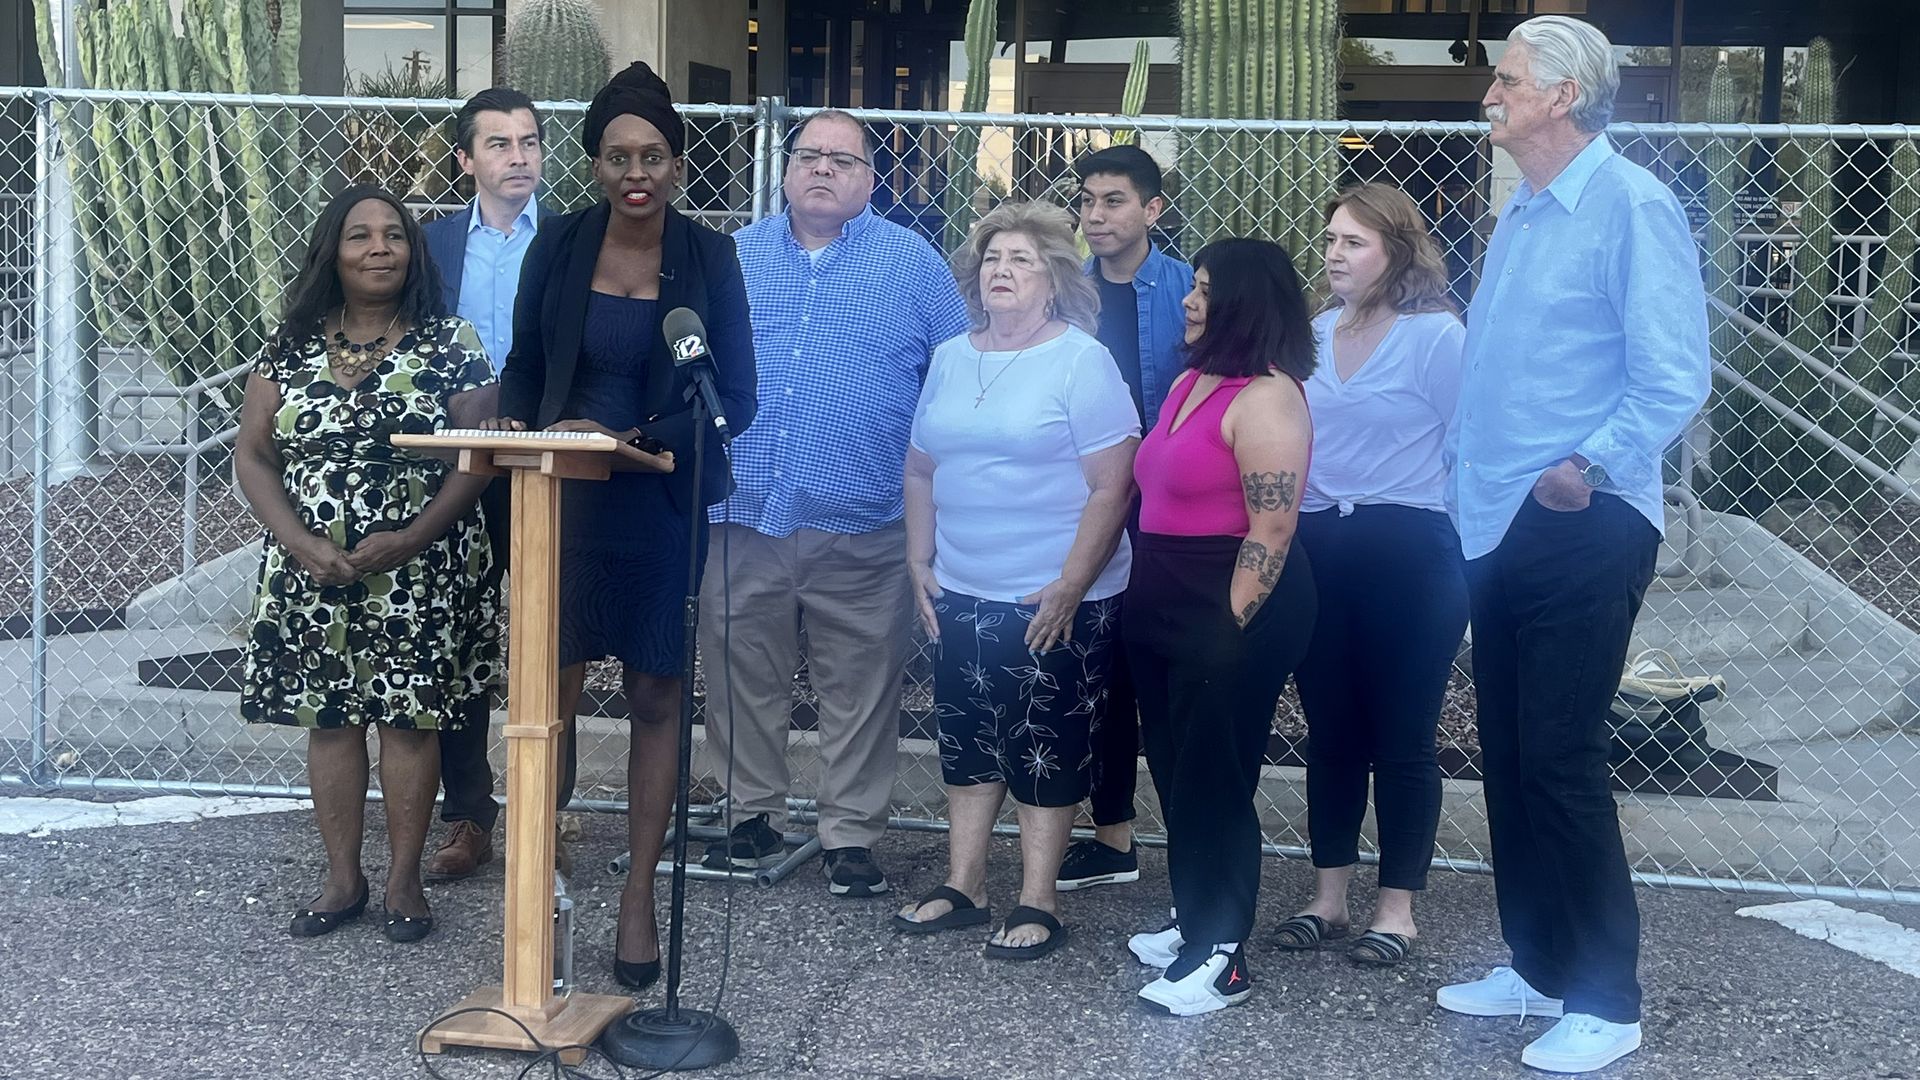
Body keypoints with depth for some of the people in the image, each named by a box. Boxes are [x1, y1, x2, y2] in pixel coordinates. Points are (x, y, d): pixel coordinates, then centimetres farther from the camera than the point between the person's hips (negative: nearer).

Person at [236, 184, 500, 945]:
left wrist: (412, 539, -17)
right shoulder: (292, 348, 5)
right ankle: (342, 880, 18)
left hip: (420, 573, -2)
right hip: (314, 572, 2)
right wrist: (303, 544, -10)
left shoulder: (449, 345, 0)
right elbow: (253, 457, 4)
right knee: (328, 716, 6)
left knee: (409, 716, 1)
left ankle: (404, 880, 14)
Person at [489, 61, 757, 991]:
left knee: (655, 701, 6)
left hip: (661, 506, -1)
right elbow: (523, 365, 11)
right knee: (551, 695, 0)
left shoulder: (708, 258, -3)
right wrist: (516, 424, -10)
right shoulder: (559, 244, 1)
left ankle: (639, 898, 17)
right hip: (563, 503, 1)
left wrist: (630, 438, -15)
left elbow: (734, 399, -3)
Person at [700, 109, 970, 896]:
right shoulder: (734, 257, 11)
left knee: (860, 690, 3)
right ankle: (753, 816, 25)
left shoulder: (913, 264, 4)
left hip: (860, 526, -2)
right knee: (743, 679, 10)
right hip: (742, 515, 2)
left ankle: (851, 836, 14)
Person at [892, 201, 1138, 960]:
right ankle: (962, 887, 23)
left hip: (1054, 600, -6)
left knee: (1046, 750, 2)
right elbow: (920, 470, 15)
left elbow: (1111, 487, -14)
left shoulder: (1082, 361, -9)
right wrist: (920, 564, 7)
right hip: (962, 595, 6)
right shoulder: (951, 358, 9)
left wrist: (1070, 588, -17)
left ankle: (1038, 904, 11)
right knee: (967, 740, 12)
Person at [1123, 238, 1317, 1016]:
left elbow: (1272, 527, -20)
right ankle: (1196, 922, 29)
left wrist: (1231, 624, -21)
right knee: (1176, 772, 16)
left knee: (1213, 780, -4)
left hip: (1231, 614, -9)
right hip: (1166, 607, 9)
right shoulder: (1190, 383, 14)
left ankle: (1222, 957, 5)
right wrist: (1144, 602, 16)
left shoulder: (1267, 398, -15)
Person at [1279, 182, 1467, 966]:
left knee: (1402, 737, 3)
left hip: (1408, 555, -6)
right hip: (1317, 551, 6)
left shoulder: (1437, 336, -8)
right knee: (1329, 731, 12)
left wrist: (1456, 561, -9)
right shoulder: (1312, 334, 11)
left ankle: (1397, 909, 14)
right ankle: (1328, 897, 23)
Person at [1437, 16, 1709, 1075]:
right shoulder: (1516, 217, 16)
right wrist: (1466, 473, 17)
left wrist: (1590, 464, -24)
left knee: (1559, 759, -6)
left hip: (1582, 531, -9)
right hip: (1499, 528, 9)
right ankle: (1538, 968, 26)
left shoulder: (1630, 206, -11)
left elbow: (1673, 375, -17)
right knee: (1508, 755, 13)